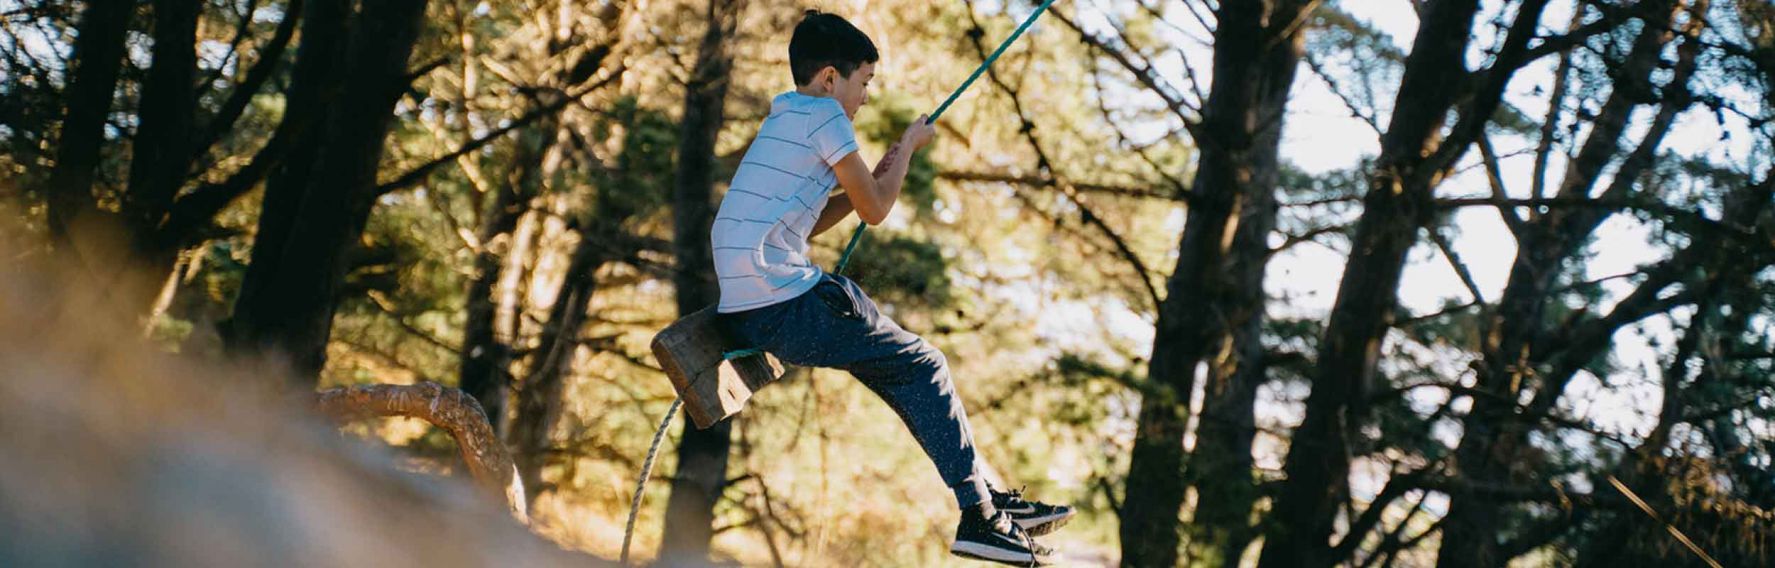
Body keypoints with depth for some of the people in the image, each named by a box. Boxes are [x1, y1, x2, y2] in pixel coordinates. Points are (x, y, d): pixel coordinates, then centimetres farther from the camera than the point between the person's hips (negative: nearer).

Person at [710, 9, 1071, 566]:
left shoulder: (783, 121, 21)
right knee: (923, 366, 1)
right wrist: (909, 147, 14)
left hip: (746, 311, 9)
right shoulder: (824, 116, -7)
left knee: (898, 358, 18)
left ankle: (990, 499, 20)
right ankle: (977, 517, 1)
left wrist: (874, 176, 20)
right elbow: (875, 212, -1)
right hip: (783, 307, -9)